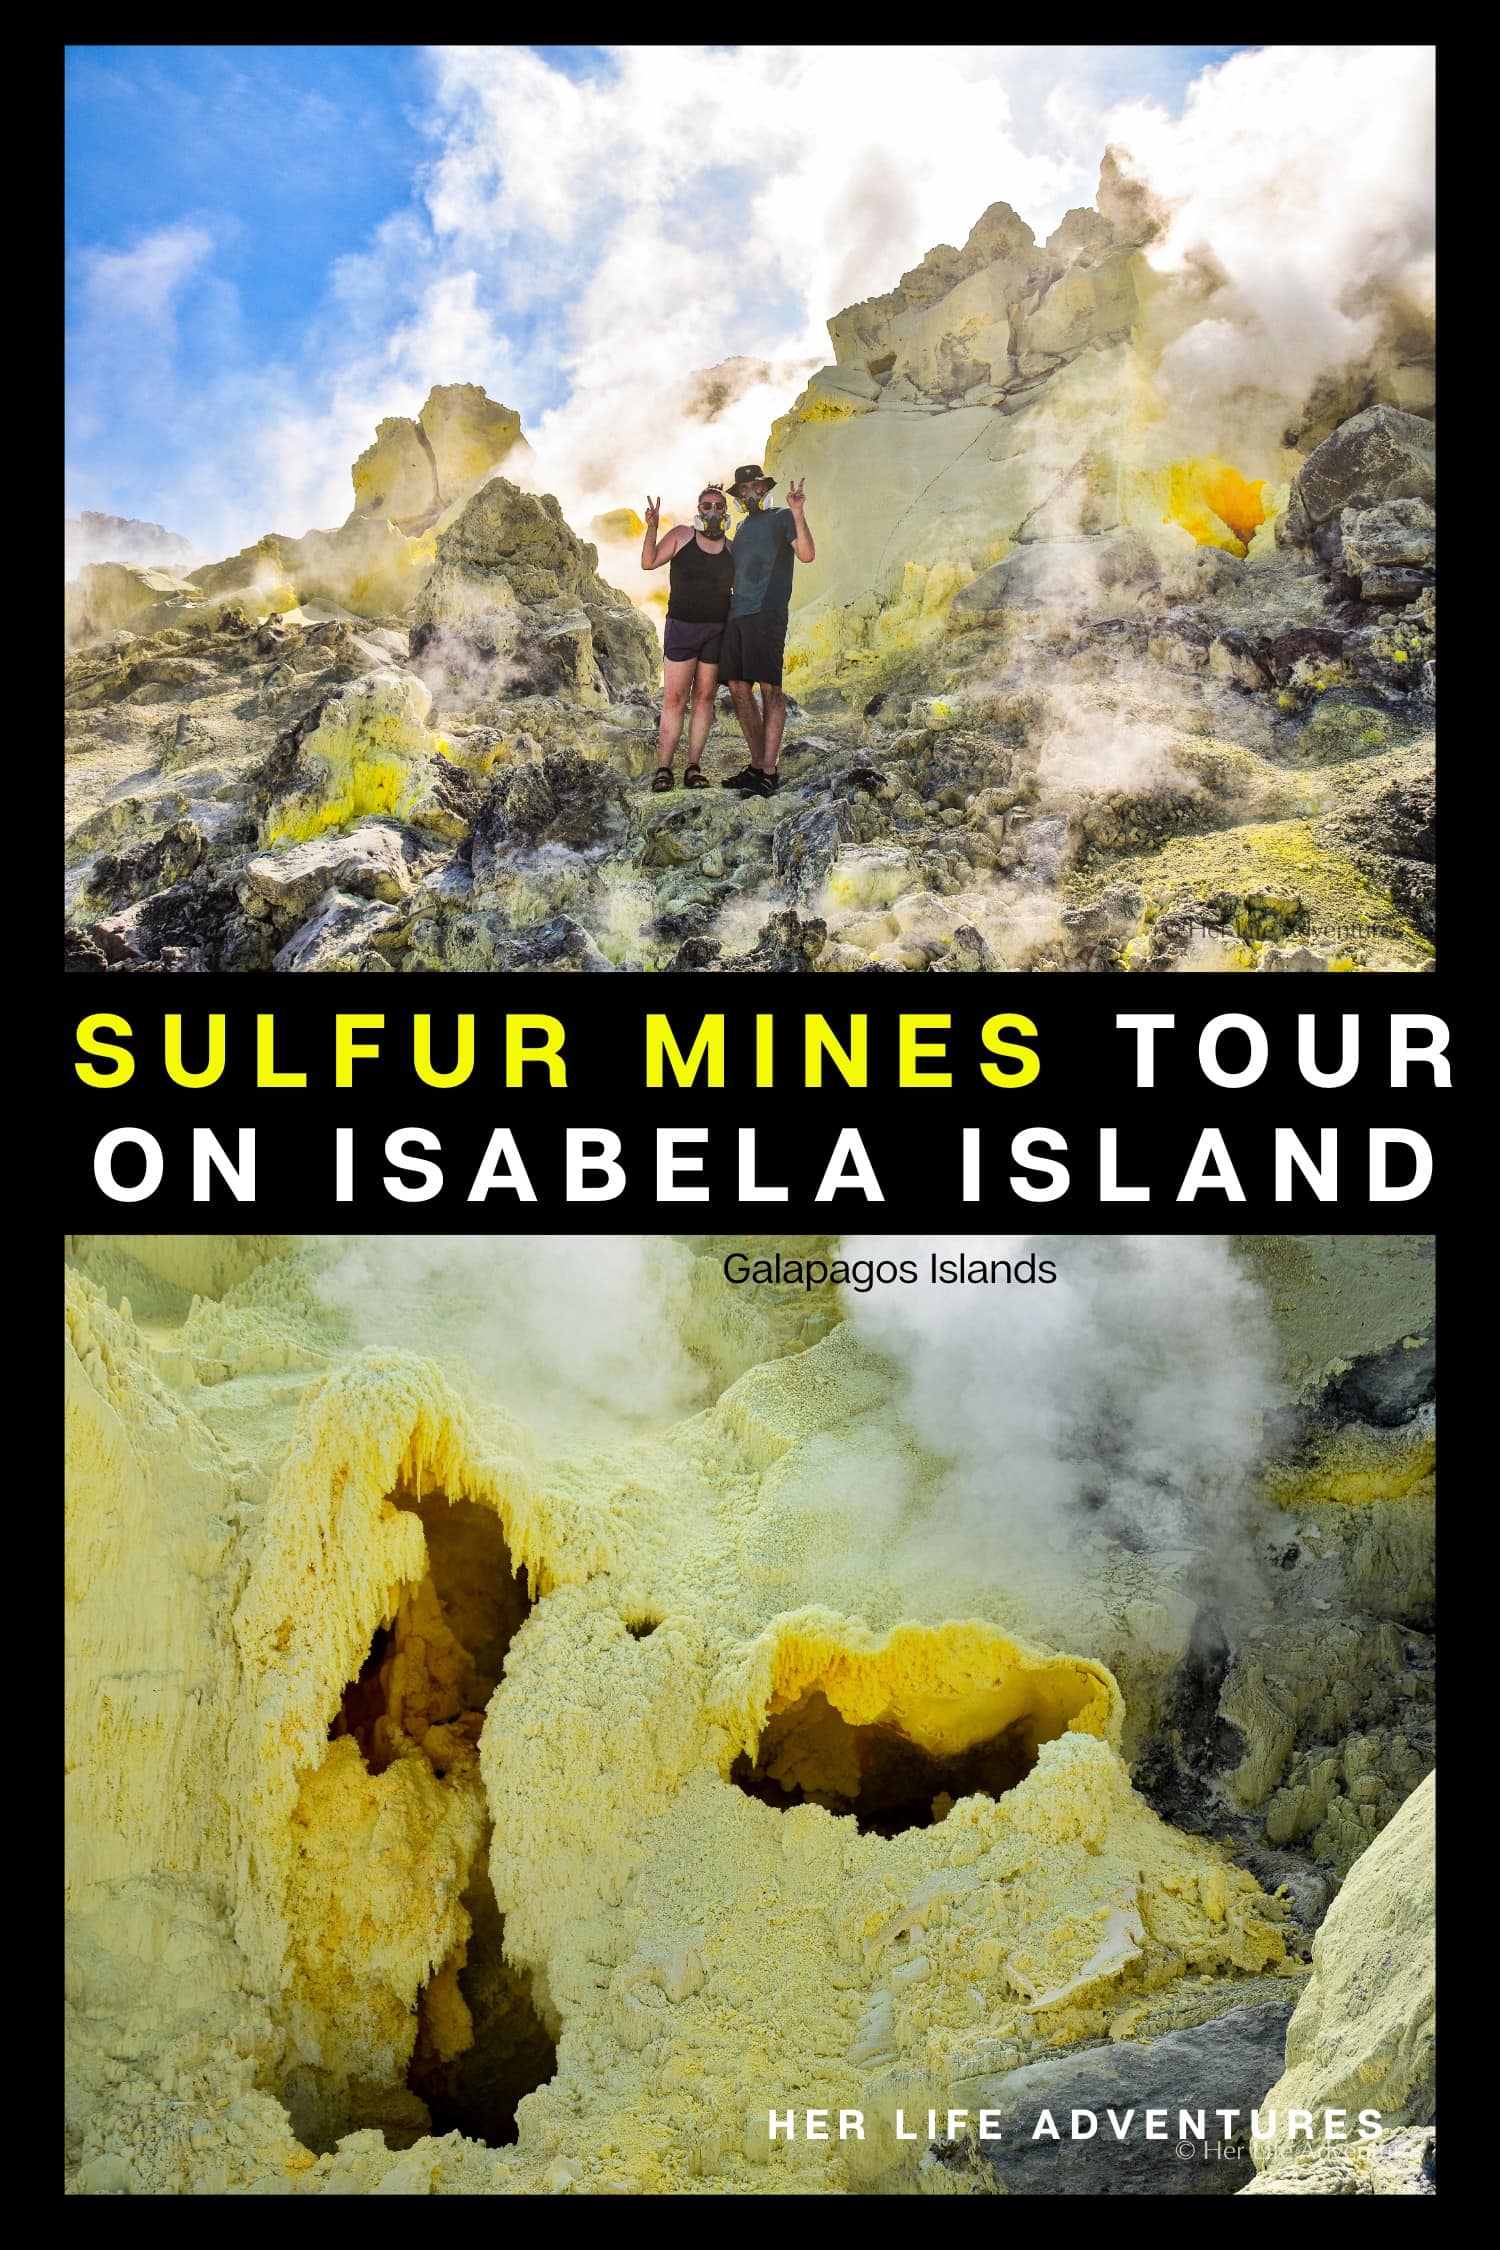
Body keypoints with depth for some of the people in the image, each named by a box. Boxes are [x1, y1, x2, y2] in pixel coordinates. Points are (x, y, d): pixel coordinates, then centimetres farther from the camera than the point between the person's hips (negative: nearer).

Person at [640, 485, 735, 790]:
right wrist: (652, 528, -20)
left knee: (704, 698, 3)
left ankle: (693, 768, 6)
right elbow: (649, 562, -7)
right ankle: (663, 769, -5)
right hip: (681, 627, -2)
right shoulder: (682, 535, 1)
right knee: (673, 699, -6)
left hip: (718, 630, 3)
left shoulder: (731, 548, 8)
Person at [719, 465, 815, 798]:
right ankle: (757, 765, 9)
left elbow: (807, 554, -10)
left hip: (766, 613, -7)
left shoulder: (782, 519, 6)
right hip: (737, 614, 7)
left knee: (769, 688, -10)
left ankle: (769, 772, -13)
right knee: (739, 688, 3)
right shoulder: (741, 529, 25)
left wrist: (797, 513, -17)